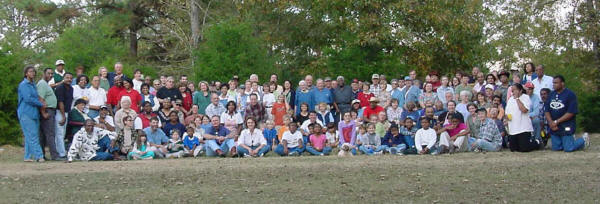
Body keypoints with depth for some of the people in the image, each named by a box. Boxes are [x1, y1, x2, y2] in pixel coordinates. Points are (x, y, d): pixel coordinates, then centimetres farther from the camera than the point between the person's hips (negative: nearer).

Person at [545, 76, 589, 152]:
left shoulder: (570, 94, -9)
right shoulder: (551, 94, 10)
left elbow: (571, 113, -15)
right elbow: (546, 111, 5)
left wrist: (556, 122, -16)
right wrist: (551, 123, -12)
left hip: (566, 126, -6)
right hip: (553, 127, 6)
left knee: (568, 149, -8)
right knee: (556, 148, 7)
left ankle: (584, 140, 19)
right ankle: (570, 140, 33)